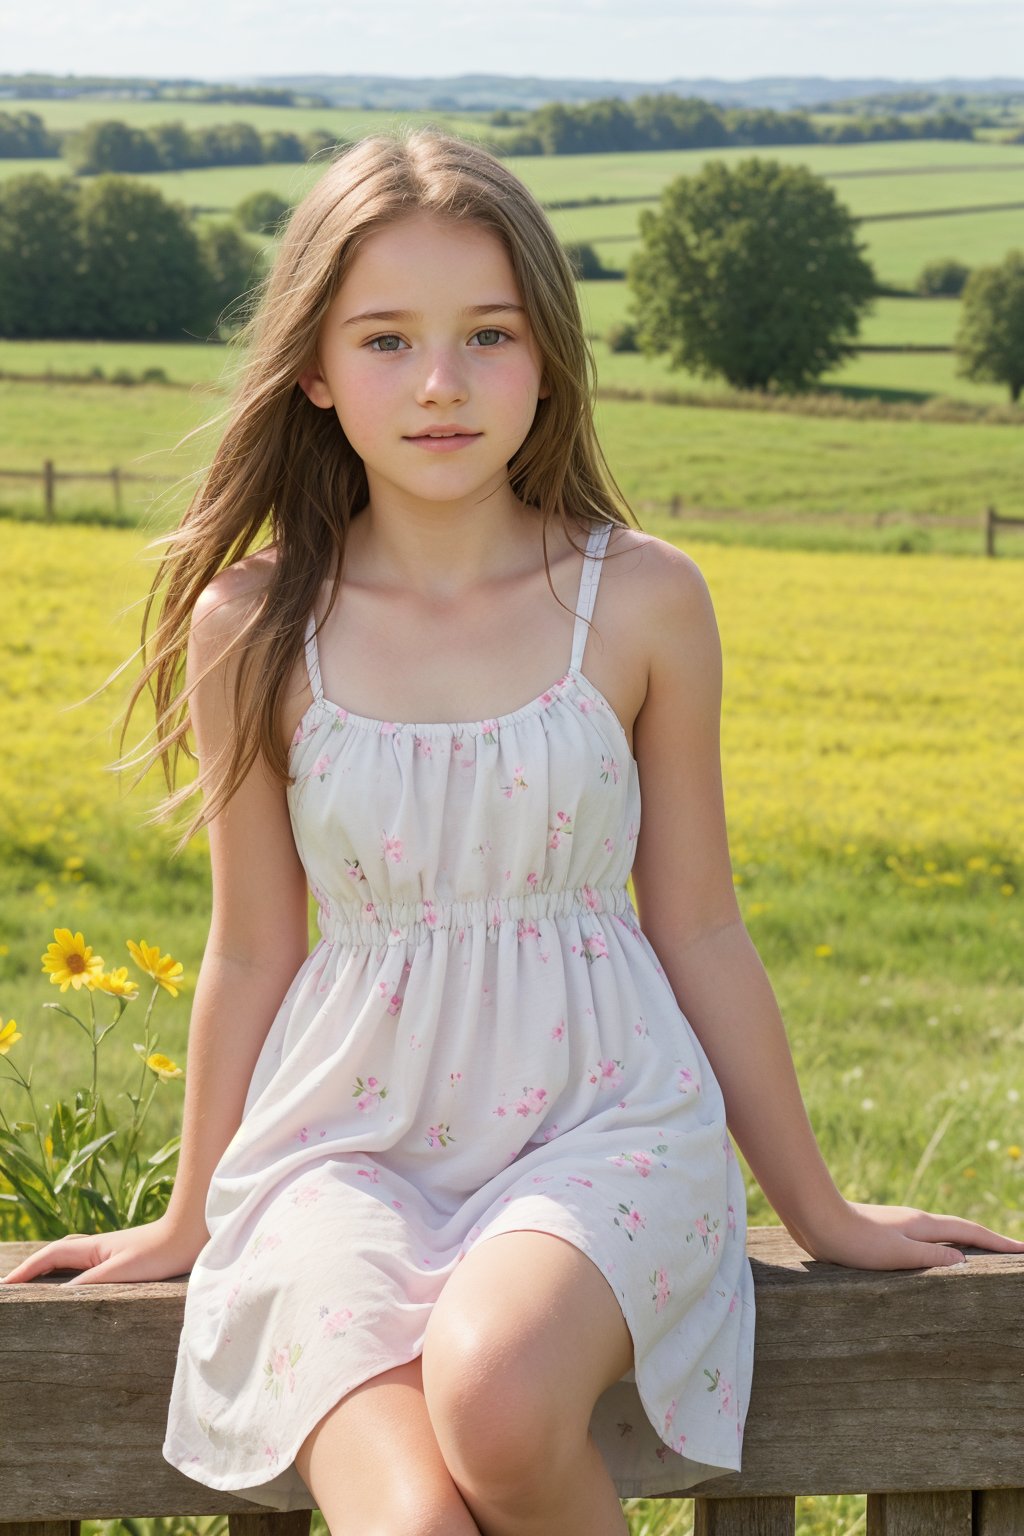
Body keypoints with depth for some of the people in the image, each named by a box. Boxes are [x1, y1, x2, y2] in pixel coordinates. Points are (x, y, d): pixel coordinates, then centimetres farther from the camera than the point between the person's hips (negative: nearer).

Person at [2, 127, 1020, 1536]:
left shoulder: (640, 600, -1)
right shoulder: (253, 624, -1)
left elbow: (699, 932, 8)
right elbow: (252, 954, 10)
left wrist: (820, 1211, 14)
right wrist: (192, 1223, 19)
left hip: (601, 1122, 0)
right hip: (351, 1142, 0)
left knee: (497, 1398, -33)